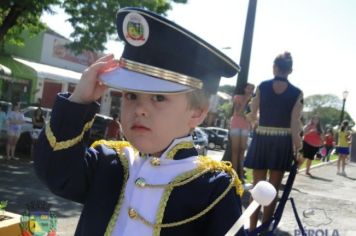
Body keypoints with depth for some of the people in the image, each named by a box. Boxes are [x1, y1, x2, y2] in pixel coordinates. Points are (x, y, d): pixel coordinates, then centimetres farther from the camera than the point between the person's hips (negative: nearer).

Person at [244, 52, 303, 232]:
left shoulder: (262, 86, -2)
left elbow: (252, 115, 0)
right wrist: (297, 148, 2)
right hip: (282, 143, 0)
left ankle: (252, 229, 12)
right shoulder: (297, 93, -4)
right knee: (272, 190, 9)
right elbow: (295, 125, -7)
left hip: (261, 139, 1)